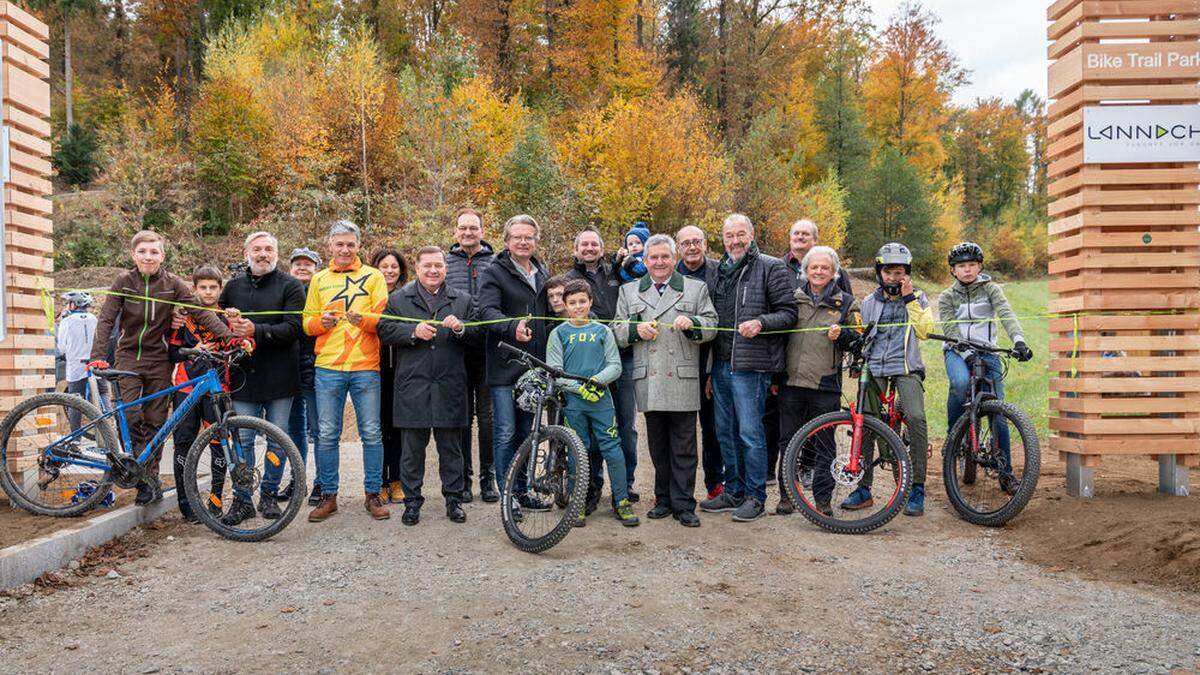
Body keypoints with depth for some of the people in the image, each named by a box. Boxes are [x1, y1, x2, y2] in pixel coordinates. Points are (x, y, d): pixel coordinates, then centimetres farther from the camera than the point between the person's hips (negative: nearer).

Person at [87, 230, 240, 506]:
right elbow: (105, 320, -7)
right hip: (128, 357, 0)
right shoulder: (124, 281, -4)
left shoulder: (173, 284, -5)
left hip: (158, 361, 0)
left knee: (155, 422, 4)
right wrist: (97, 356, -21)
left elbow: (201, 313, -13)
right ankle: (147, 481, -1)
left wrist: (230, 337, -27)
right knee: (130, 417, -12)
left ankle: (150, 477, 15)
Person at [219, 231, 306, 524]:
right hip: (243, 374, 2)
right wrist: (228, 322, -2)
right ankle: (242, 500, 11)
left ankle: (268, 495, 20)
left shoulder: (290, 286, -1)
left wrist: (257, 331, -25)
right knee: (242, 440, 2)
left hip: (279, 376, -2)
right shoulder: (233, 286, 12)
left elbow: (293, 328, -11)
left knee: (277, 440, 6)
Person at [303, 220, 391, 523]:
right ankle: (328, 496, 14)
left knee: (371, 434, 2)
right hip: (328, 367, 2)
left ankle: (373, 495, 12)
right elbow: (307, 323, 12)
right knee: (326, 435, 4)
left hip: (366, 367, -2)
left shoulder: (374, 277, 7)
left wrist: (363, 318, -20)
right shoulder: (319, 280, 14)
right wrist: (321, 321, -10)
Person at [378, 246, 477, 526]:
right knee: (412, 448, 5)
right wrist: (414, 332, -12)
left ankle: (454, 500, 17)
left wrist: (460, 329, -13)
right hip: (412, 385, -1)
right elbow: (384, 331, 1)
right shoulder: (398, 298, 10)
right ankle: (412, 501, 15)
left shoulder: (462, 300, 13)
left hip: (450, 385, 1)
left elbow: (476, 335, 7)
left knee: (451, 447, 7)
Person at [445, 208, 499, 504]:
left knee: (488, 415, 4)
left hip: (488, 349, -1)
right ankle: (462, 478, 14)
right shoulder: (444, 264, 10)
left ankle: (488, 478, 13)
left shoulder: (496, 263, 8)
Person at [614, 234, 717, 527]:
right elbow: (617, 331, 12)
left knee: (683, 447, -1)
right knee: (658, 446, 9)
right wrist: (636, 329, -8)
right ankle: (664, 499, 20)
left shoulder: (696, 288, 11)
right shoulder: (629, 291, 15)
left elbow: (711, 327, 7)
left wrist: (692, 323, -13)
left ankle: (683, 505, 5)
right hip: (649, 382, 2)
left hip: (683, 381, -2)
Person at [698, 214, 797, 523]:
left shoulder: (771, 268, -3)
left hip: (750, 365, -7)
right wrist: (710, 365, 17)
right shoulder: (720, 271, 17)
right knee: (725, 431, 12)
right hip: (720, 364, 7)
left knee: (750, 433, -5)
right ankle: (734, 491, 24)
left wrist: (760, 322, -25)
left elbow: (788, 313, -6)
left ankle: (755, 497, 7)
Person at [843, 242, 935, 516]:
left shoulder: (917, 299, 12)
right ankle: (863, 488, 4)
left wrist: (909, 299, -5)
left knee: (916, 417, -23)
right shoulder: (869, 302, 18)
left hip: (906, 368, -3)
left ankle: (917, 487, -15)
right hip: (874, 369, 3)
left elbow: (924, 330, -4)